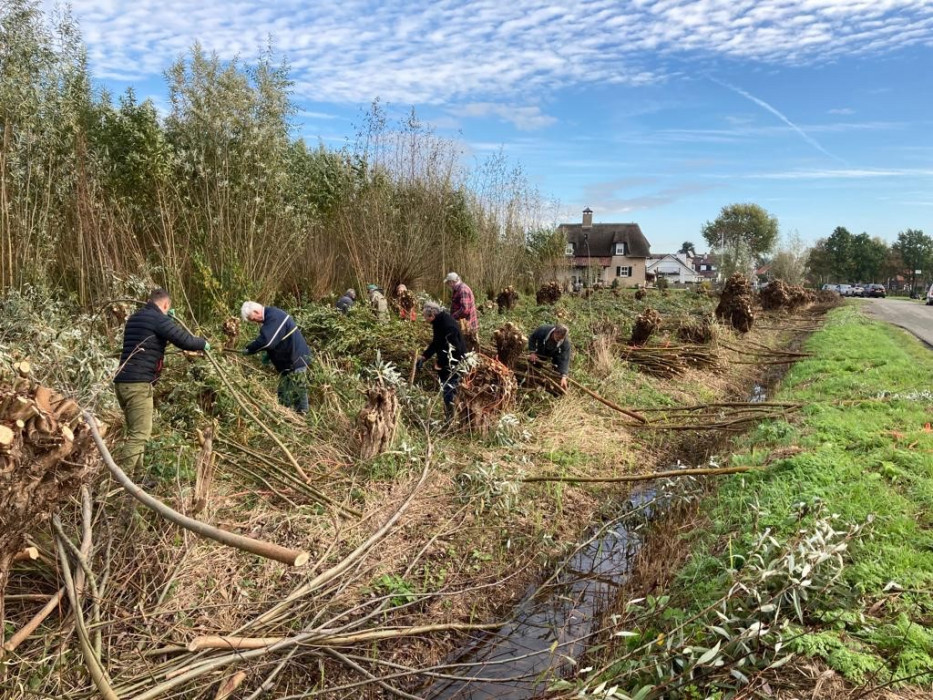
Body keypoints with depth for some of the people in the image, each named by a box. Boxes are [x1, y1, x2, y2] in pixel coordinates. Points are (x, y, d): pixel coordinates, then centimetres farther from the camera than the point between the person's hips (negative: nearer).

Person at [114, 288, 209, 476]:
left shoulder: (134, 318, 20)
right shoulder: (159, 319, -8)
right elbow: (184, 340, -12)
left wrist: (167, 318, 48)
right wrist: (203, 343, 7)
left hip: (123, 382, 10)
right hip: (138, 383, -10)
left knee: (134, 432, 16)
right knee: (140, 434, -9)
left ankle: (134, 475, 20)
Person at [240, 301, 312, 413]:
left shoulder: (274, 317, -21)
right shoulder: (270, 316, 12)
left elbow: (265, 341, -31)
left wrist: (248, 349, -16)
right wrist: (269, 355, 8)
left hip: (296, 360, -11)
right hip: (286, 362, 11)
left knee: (297, 396, -4)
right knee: (283, 396, 14)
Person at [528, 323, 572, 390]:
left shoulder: (566, 342, -40)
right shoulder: (543, 330, -39)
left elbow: (564, 359, -41)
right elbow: (532, 338, -18)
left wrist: (564, 376, -50)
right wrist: (532, 352, -28)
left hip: (556, 354, -1)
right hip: (542, 351, 1)